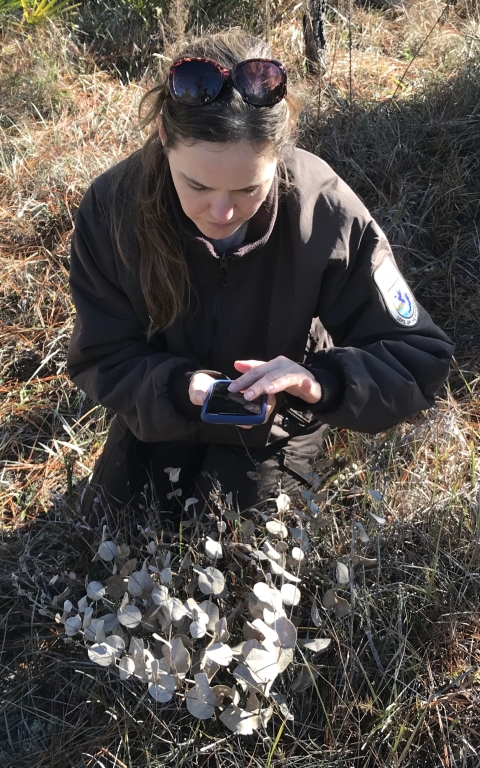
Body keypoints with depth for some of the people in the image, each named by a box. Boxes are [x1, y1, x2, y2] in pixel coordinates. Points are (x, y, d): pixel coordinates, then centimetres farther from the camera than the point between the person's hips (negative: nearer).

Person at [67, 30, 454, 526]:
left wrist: (321, 380, -47)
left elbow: (419, 358, -26)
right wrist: (180, 387, -42)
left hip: (276, 423, -1)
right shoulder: (112, 209, -28)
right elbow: (100, 359, -20)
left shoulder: (328, 213, -32)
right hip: (159, 408, 2)